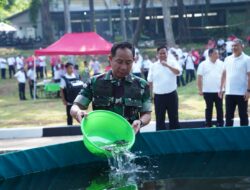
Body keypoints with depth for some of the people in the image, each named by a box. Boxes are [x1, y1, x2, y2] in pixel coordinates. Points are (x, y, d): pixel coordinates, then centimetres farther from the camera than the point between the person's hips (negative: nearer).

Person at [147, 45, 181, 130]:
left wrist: (167, 65, -30)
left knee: (174, 117, 7)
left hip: (171, 94, -1)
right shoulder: (154, 66, 4)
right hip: (158, 95, 1)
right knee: (159, 118, 7)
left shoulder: (173, 62, -1)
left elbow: (178, 72, -20)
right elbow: (150, 81, 10)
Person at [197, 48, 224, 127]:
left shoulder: (221, 64, 4)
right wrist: (200, 90, -6)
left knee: (219, 108, 7)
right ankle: (208, 124, 13)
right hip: (207, 91, -2)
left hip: (218, 91, 2)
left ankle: (220, 124, 15)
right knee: (209, 108, 6)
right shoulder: (203, 64, -3)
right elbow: (199, 78, -3)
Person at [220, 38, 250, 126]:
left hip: (242, 93, -5)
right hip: (229, 92, 5)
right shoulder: (227, 59, 10)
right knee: (228, 115, 8)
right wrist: (221, 89, 11)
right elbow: (224, 74, 15)